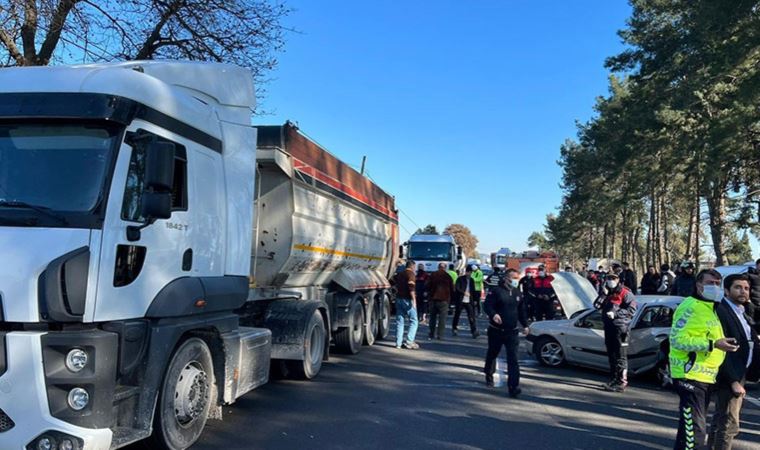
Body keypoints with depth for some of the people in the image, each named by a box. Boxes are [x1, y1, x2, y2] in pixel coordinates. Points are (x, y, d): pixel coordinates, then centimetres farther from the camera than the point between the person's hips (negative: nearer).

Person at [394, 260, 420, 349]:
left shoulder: (400, 274, 17)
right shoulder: (411, 274, -6)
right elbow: (411, 287, -19)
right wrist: (414, 300, -22)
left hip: (399, 298, 7)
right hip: (408, 300, -7)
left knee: (399, 321, 8)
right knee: (413, 321, -1)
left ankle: (398, 343, 7)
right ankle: (409, 341, -11)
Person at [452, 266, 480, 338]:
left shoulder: (472, 280, 13)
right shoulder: (460, 279, -3)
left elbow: (473, 291, 19)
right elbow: (457, 288, -13)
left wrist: (474, 300, 13)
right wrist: (464, 292, -27)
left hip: (469, 301, 3)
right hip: (460, 301, -3)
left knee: (471, 317, -7)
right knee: (457, 315, 7)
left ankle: (474, 331, -11)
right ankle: (454, 329, 23)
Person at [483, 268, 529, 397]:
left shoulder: (517, 292, 9)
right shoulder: (496, 291, -9)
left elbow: (521, 310, 18)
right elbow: (487, 305, -17)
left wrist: (525, 325, 15)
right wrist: (493, 314, -36)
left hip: (512, 331, 3)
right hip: (496, 330, -3)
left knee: (513, 359, -8)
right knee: (492, 354, 17)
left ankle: (513, 386, -11)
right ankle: (489, 375, 42)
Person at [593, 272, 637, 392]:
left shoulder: (625, 293, -7)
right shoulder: (608, 294, 17)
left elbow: (632, 309, -15)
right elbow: (597, 305, 9)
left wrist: (615, 313, -20)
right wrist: (603, 295, -5)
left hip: (620, 328, -8)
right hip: (609, 327, 8)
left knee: (620, 356, -7)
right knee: (611, 355, 15)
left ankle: (622, 382, -5)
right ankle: (614, 379, 26)